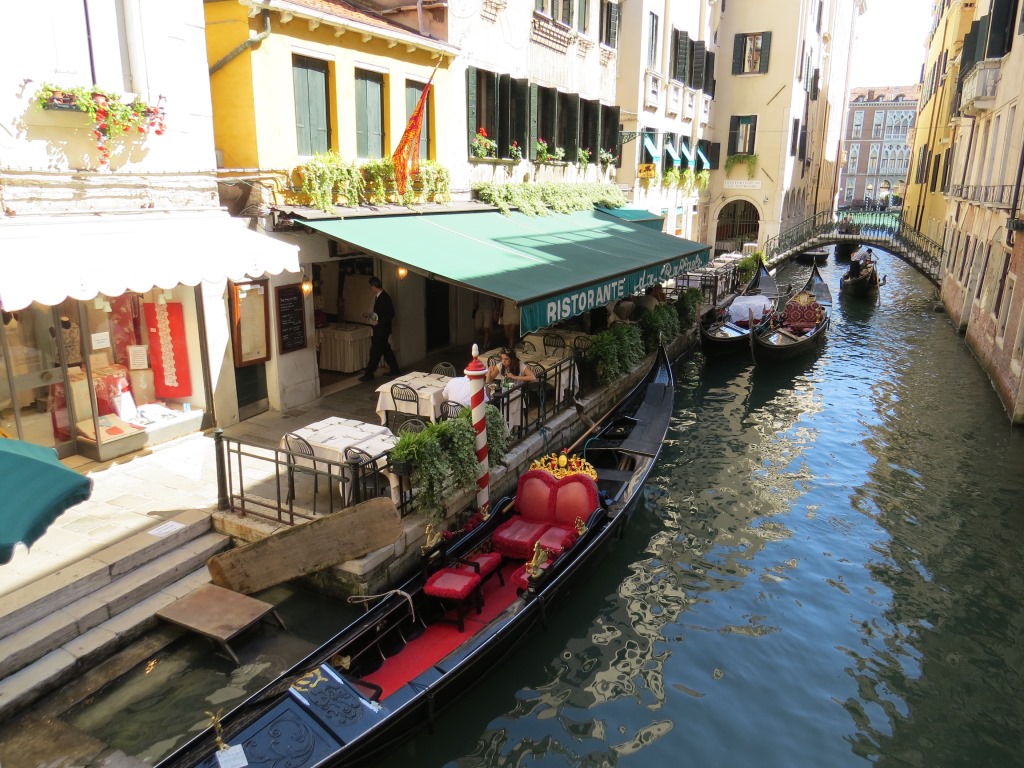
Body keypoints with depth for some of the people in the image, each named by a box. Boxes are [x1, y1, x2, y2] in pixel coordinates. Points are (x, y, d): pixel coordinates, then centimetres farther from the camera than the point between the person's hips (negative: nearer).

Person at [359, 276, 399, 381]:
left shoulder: (385, 298, -19)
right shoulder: (378, 297, 9)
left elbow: (390, 315, -22)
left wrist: (378, 322, -26)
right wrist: (369, 316, 11)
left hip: (382, 330, -10)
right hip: (379, 330, 10)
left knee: (375, 352, -5)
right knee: (386, 350, 16)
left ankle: (369, 374, 0)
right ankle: (394, 370, 26)